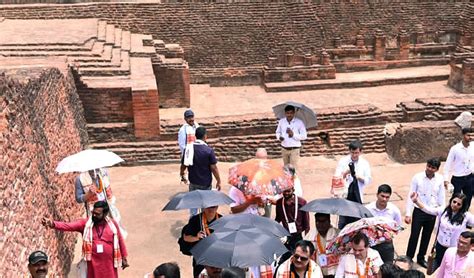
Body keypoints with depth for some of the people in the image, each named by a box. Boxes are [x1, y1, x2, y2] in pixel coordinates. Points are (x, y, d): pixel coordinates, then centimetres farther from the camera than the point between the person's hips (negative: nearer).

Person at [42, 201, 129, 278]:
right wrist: (52, 224, -36)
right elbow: (68, 226, -19)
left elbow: (120, 241, 9)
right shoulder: (85, 223, -5)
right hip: (94, 264, 0)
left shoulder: (112, 224, -2)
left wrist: (124, 258, 16)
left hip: (109, 264, 0)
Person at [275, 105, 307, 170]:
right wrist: (279, 137, -12)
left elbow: (304, 136, -9)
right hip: (284, 149, 4)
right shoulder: (281, 121, 0)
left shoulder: (299, 122, -10)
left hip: (294, 149, -4)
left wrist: (293, 134, -23)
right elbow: (278, 132, 12)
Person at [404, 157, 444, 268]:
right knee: (414, 236, 4)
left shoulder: (440, 179, -6)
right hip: (419, 211, -3)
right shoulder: (417, 178, -14)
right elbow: (411, 196, -10)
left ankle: (421, 258, 36)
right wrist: (408, 214, -12)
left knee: (426, 237, 17)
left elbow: (441, 197, 3)